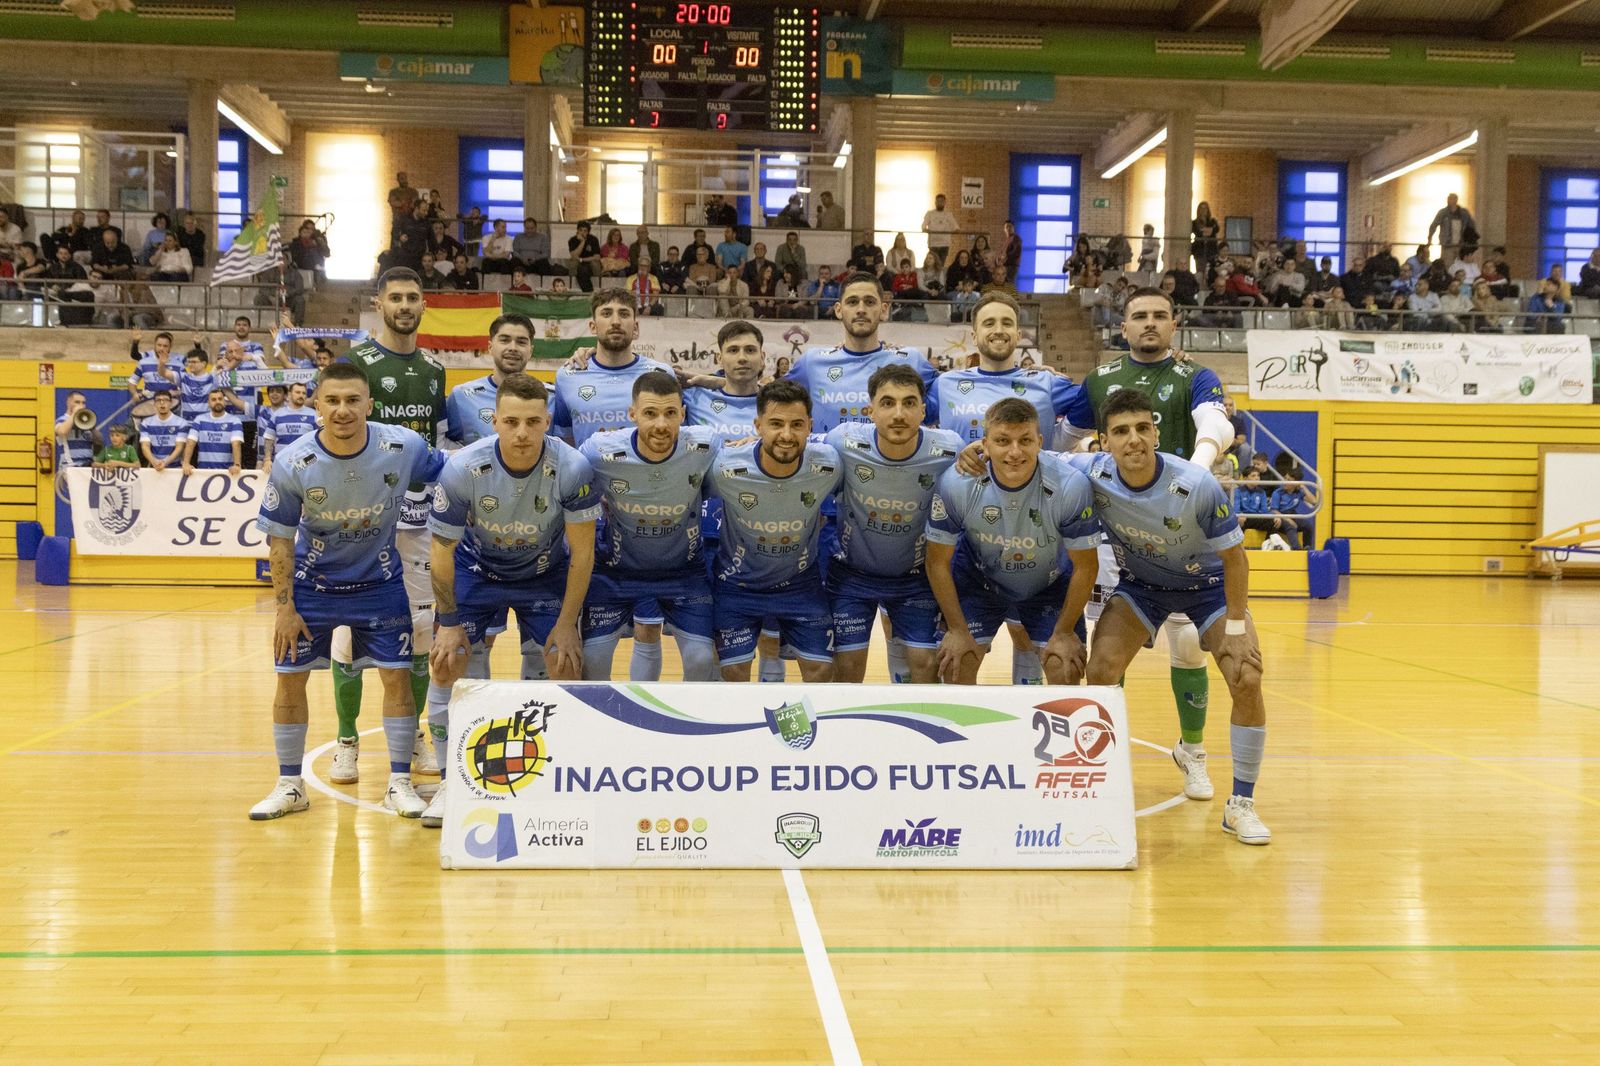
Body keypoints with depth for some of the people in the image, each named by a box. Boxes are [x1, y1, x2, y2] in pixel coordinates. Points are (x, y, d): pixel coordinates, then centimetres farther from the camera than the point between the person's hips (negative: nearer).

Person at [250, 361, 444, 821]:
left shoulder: (405, 447, -21)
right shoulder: (293, 464, -21)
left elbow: (447, 476, 0)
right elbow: (280, 539, -9)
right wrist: (284, 606, -9)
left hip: (379, 580, 0)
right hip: (312, 581, 0)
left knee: (397, 674, -2)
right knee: (290, 677, 3)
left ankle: (399, 783, 13)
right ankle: (290, 785, 20)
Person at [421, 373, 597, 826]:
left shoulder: (572, 469, -29)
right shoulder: (463, 469, -28)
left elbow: (582, 552, -16)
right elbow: (442, 550, -15)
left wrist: (567, 624, -15)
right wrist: (449, 624, -13)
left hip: (546, 573, 0)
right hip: (476, 568, 0)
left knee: (567, 667, -9)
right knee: (447, 665, -9)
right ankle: (452, 784, 8)